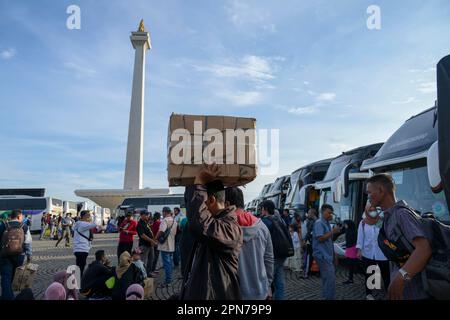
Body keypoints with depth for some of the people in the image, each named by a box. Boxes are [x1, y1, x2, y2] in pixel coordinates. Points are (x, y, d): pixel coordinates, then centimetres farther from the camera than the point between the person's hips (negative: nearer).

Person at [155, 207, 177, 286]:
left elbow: (161, 231, -27)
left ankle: (167, 280, -1)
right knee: (170, 262, 16)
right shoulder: (174, 221, 11)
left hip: (165, 245, -8)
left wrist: (157, 237, -10)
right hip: (171, 245, 8)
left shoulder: (165, 220, -16)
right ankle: (169, 278, 25)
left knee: (166, 263, -4)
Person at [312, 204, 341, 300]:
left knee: (327, 278, 14)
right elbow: (320, 238, -20)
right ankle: (329, 297, -4)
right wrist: (332, 232, -17)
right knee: (330, 278, -11)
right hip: (322, 255, -9)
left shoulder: (327, 223, 15)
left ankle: (327, 297, 22)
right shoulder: (319, 223, -12)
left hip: (327, 255, 9)